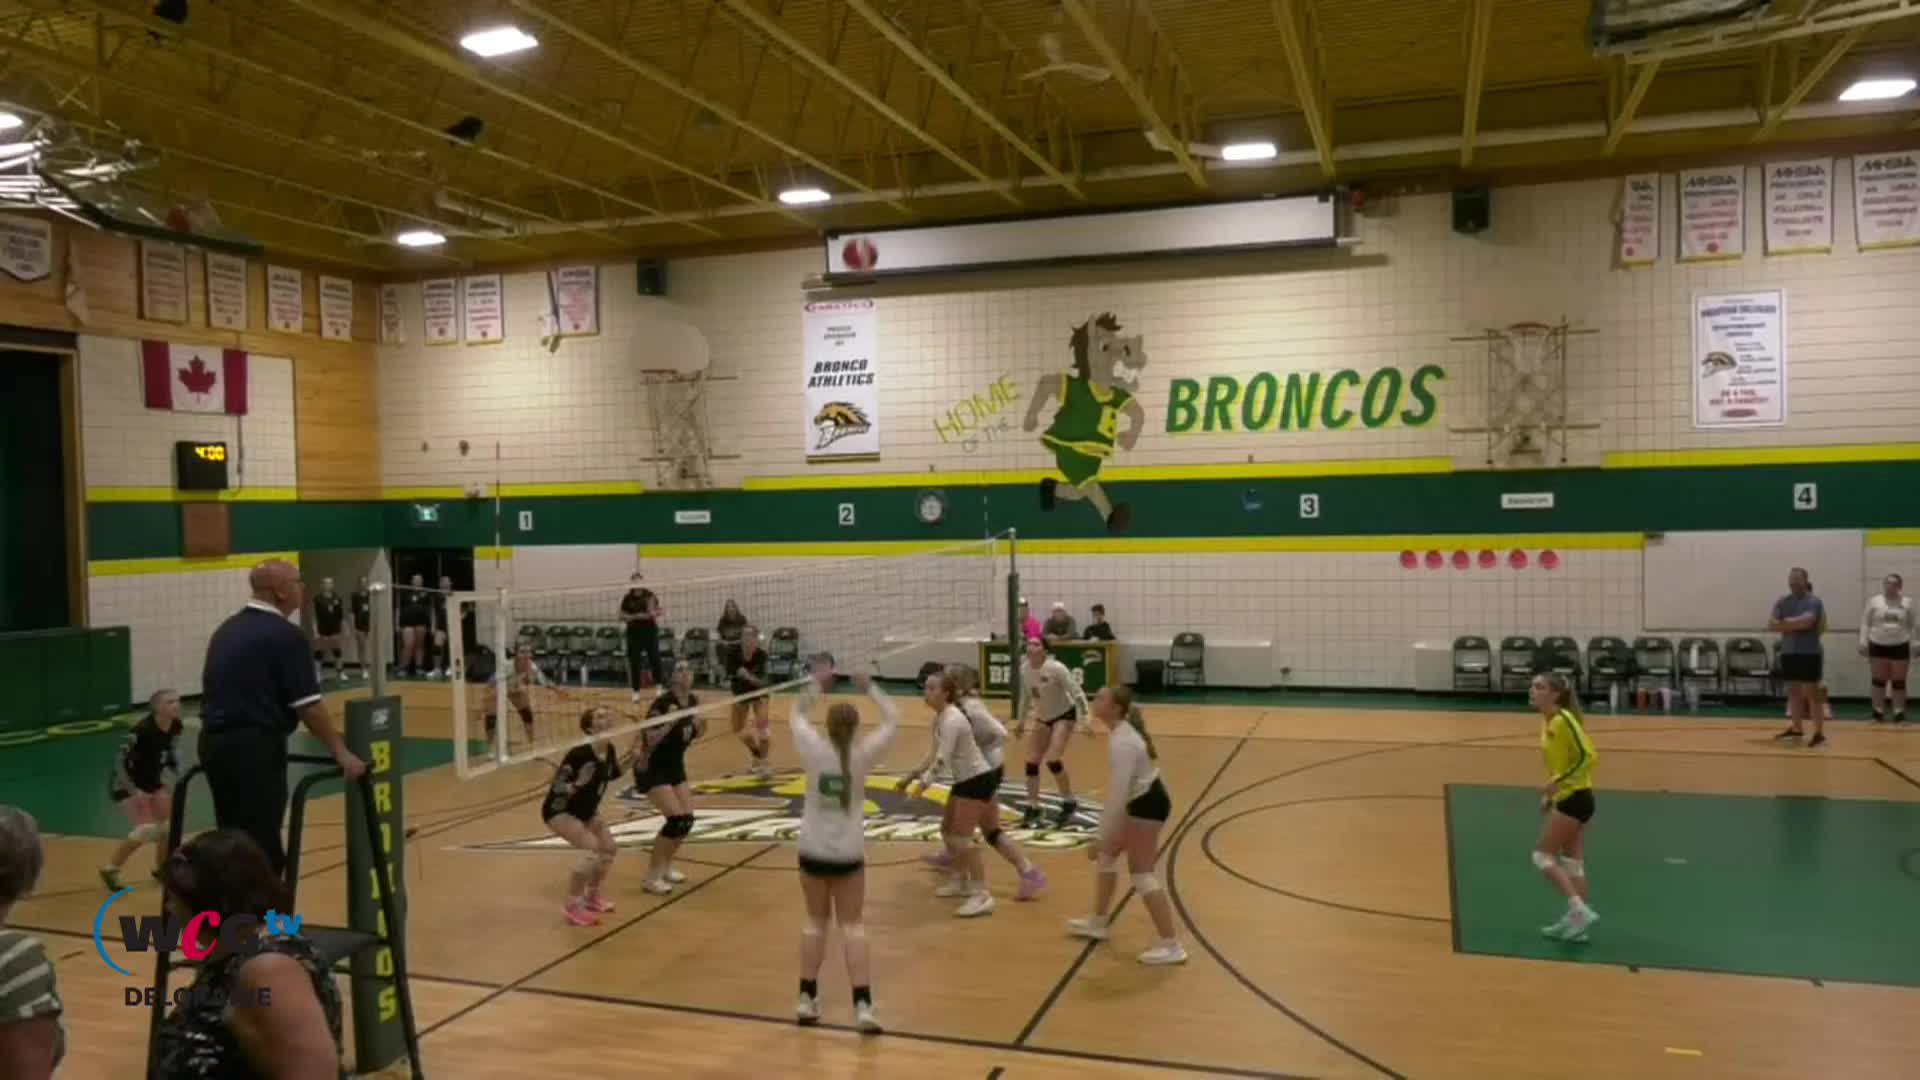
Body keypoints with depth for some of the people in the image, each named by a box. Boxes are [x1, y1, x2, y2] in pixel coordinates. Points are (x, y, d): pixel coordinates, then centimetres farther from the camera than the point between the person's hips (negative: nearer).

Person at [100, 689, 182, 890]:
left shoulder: (175, 727, -7)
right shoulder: (143, 729, -29)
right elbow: (119, 761, -26)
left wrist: (179, 775, 2)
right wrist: (134, 791, -28)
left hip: (152, 782, 7)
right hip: (126, 784, -7)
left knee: (170, 822, 5)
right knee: (147, 829, -18)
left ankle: (161, 869, 25)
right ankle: (110, 870, 1)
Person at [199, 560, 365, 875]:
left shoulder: (227, 629, 15)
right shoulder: (285, 634, -11)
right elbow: (308, 706, -13)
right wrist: (341, 752, -5)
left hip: (215, 742, 9)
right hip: (253, 746, -9)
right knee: (262, 852, -4)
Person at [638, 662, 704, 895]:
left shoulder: (692, 701, -1)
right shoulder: (662, 702, -22)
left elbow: (693, 734, 13)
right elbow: (650, 740, -27)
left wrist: (700, 727, -8)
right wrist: (670, 722, -38)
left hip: (676, 767, 8)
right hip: (653, 770, -8)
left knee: (687, 820, 2)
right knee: (677, 819, -17)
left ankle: (665, 866, 25)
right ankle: (651, 877, -5)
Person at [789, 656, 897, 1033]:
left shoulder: (814, 750, -9)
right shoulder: (862, 755, -10)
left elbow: (796, 713, 10)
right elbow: (892, 721, 4)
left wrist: (817, 684, 15)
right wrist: (869, 687, 6)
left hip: (813, 850, 1)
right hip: (848, 853, -1)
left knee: (815, 920, 17)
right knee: (851, 924, 6)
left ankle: (807, 998, 19)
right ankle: (862, 1004, -2)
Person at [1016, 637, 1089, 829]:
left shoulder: (1055, 668, -26)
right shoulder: (1026, 669, -7)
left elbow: (1076, 692, -21)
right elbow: (1027, 696, 11)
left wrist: (1083, 719, -27)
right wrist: (1021, 720, 17)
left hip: (1064, 715, -6)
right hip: (1043, 718, 6)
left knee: (1053, 759, -20)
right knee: (1031, 762, 0)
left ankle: (1069, 804, 1)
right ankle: (1032, 809, 11)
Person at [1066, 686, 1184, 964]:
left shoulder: (1121, 743, -27)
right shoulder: (1123, 731, 4)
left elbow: (1117, 794, -28)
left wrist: (1102, 838, -24)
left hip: (1146, 804, -10)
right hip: (1143, 801, 10)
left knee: (1141, 874, -5)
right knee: (1107, 854, 19)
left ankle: (1171, 946, 0)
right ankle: (1099, 922, 34)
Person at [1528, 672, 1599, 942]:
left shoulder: (1563, 720, -18)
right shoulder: (1548, 722, 10)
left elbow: (1587, 755, -24)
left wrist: (1556, 781, -26)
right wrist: (1551, 795, 15)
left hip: (1575, 798, -10)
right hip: (1568, 798, 10)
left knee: (1542, 855, -4)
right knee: (1572, 863, 12)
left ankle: (1581, 911, -2)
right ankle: (1575, 919, 18)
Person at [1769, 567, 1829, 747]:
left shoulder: (1813, 601, -8)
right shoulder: (1782, 602, 8)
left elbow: (1806, 622, -23)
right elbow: (1771, 625, -2)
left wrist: (1785, 623, -9)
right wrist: (1795, 625, -14)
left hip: (1809, 653, -6)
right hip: (1788, 653, 6)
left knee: (1811, 692, -6)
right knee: (1793, 692, 12)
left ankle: (1819, 732, -3)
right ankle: (1796, 728, 22)